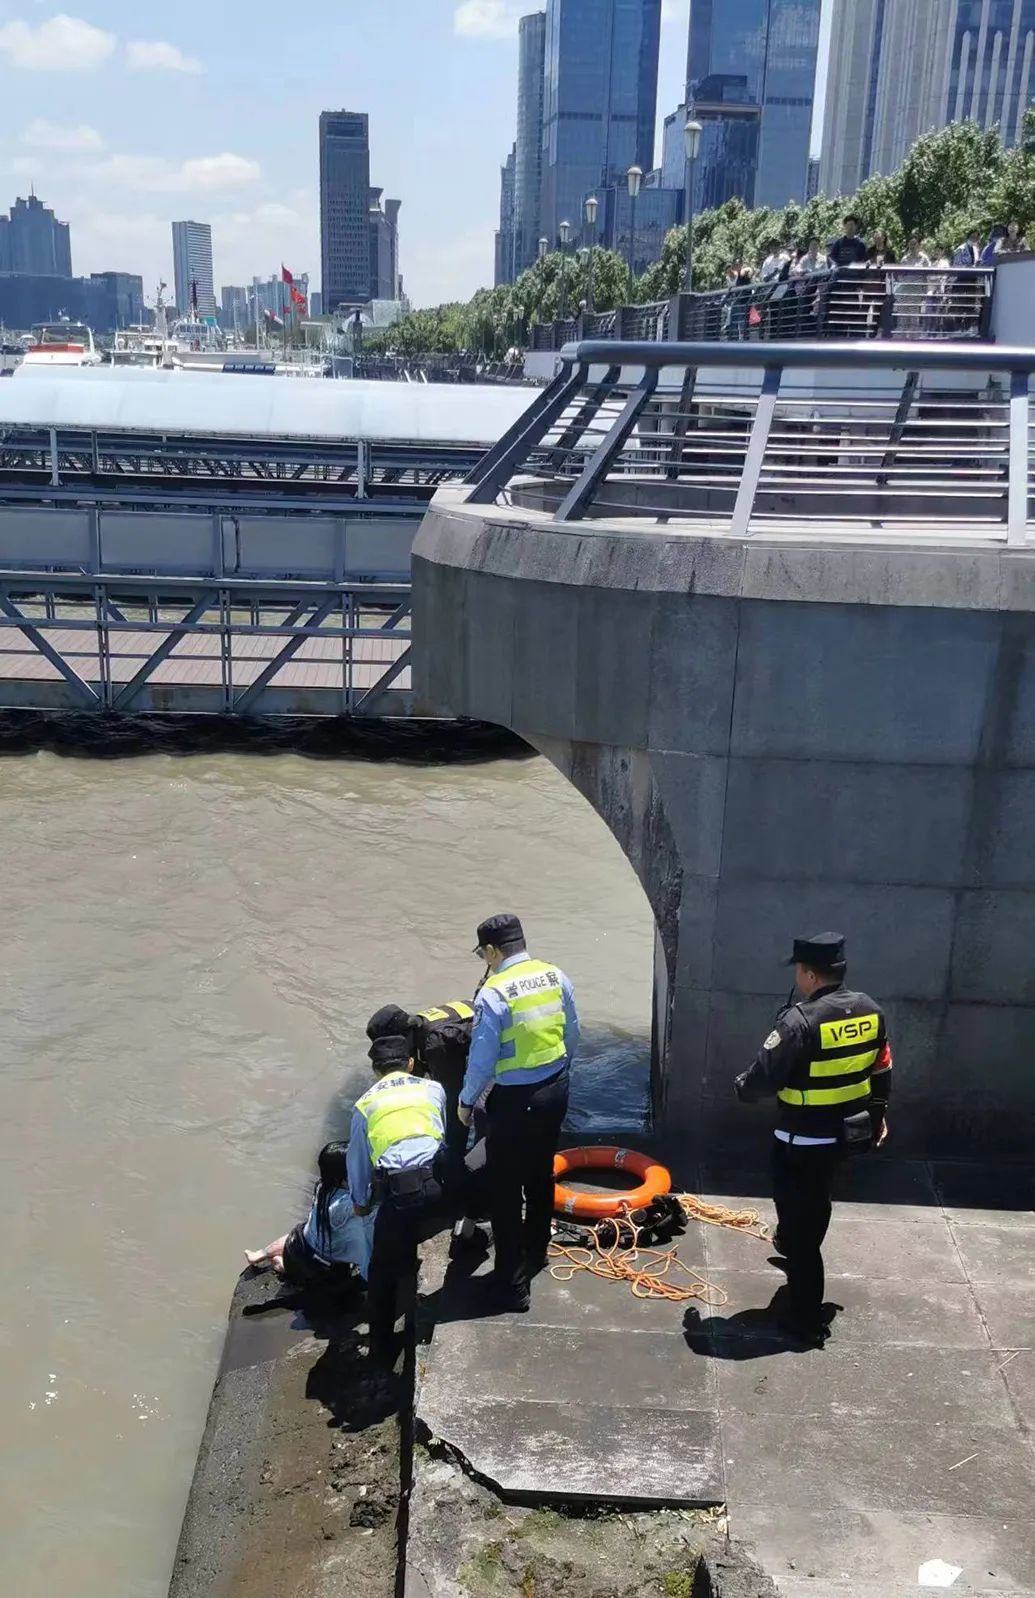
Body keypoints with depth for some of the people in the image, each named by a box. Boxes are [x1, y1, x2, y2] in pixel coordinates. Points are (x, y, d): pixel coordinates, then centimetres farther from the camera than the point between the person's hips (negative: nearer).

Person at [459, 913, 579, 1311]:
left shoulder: (494, 994, -22)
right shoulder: (556, 977, -3)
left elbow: (482, 1058, -17)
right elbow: (572, 1035, 8)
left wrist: (466, 1101, -1)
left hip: (514, 1100, -7)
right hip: (555, 1090, 7)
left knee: (505, 1188, 5)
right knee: (540, 1174, 23)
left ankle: (512, 1281, 11)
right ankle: (535, 1253, 41)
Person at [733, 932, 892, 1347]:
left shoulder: (800, 1021, -26)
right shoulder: (870, 1010, -2)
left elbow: (763, 1078, -20)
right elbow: (882, 1071, 10)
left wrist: (742, 1088, 2)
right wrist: (878, 1115, 25)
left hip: (803, 1141, -8)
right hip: (847, 1132, 8)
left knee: (800, 1222, 4)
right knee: (814, 1206, 30)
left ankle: (807, 1320, 11)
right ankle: (793, 1246, 56)